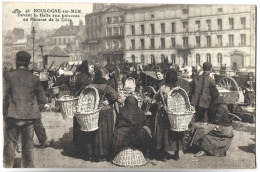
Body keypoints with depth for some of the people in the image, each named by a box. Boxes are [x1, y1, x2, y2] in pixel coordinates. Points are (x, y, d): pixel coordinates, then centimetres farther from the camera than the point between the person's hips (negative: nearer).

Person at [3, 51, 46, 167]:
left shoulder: (10, 76, -4)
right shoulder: (34, 79, 3)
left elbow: (4, 96, -8)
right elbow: (42, 99, 5)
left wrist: (6, 111, 4)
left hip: (13, 116, -2)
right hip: (30, 117, 2)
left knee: (10, 143, 10)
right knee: (28, 144, 11)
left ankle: (8, 166, 14)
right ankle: (28, 167, 18)